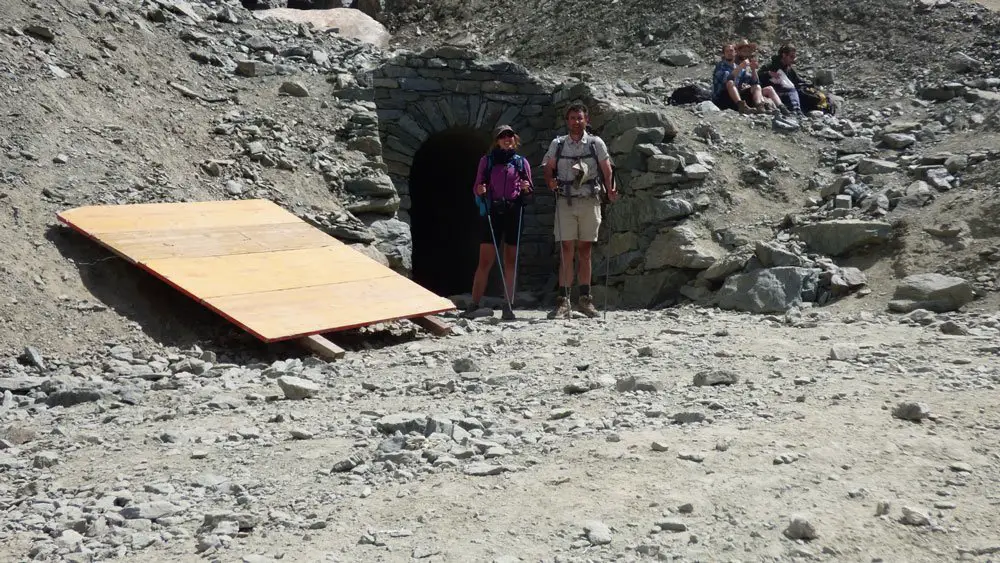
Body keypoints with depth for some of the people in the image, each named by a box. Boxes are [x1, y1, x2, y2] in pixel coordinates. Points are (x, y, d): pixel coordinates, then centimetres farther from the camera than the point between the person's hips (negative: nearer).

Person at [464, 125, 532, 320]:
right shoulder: (487, 160, 9)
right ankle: (474, 305, -3)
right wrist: (480, 191, -12)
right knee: (485, 261, -6)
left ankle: (508, 306, 8)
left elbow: (529, 190, 17)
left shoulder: (521, 162, 12)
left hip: (514, 214, 2)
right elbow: (476, 188, 10)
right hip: (492, 213, -1)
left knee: (510, 261, 4)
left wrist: (526, 188, -5)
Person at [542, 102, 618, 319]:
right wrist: (551, 182, -10)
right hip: (565, 201, 0)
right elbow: (548, 169, 11)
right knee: (566, 249, -7)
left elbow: (607, 171, 7)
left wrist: (610, 191, -9)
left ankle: (585, 298, 14)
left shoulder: (596, 143, 7)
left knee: (585, 250, 6)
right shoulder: (557, 144, 9)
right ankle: (563, 300, -8)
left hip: (590, 201, 0)